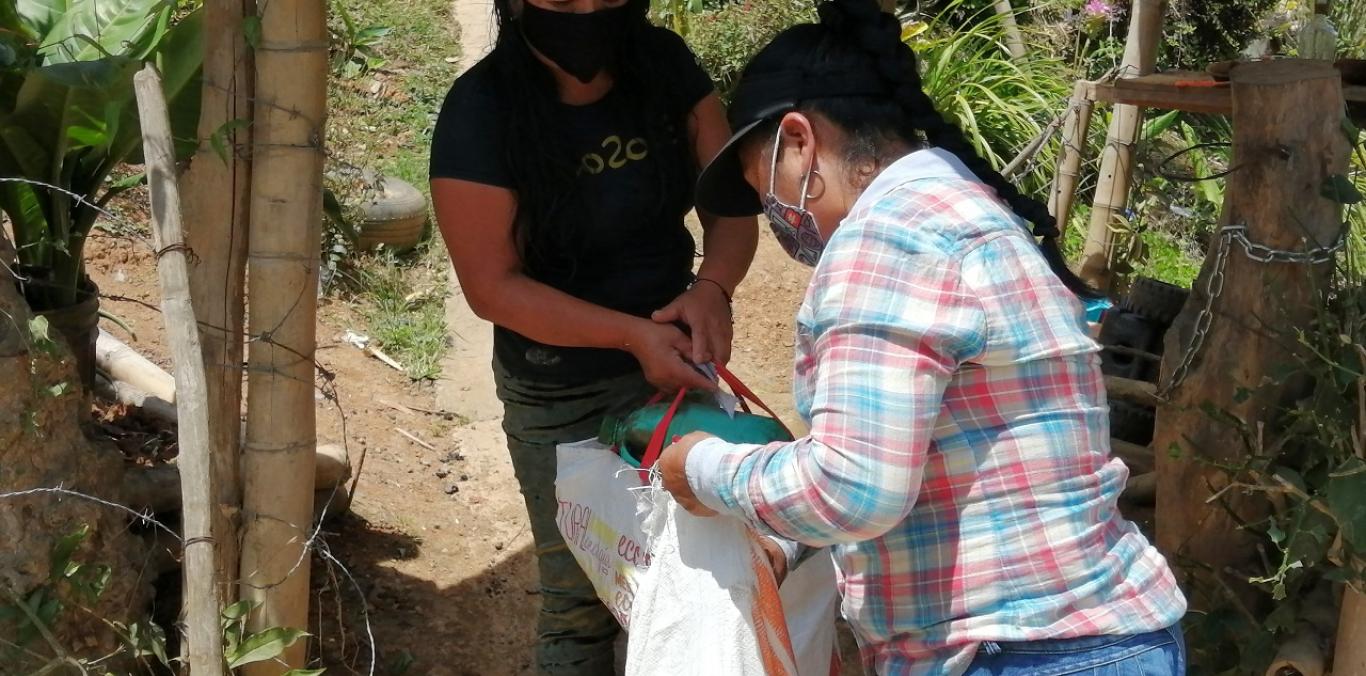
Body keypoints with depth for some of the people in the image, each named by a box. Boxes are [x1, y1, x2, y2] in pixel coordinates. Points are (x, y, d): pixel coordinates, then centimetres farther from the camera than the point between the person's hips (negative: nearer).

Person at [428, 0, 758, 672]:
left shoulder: (665, 66, -9)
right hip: (562, 395, -4)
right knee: (580, 596, 8)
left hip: (672, 356, 4)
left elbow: (730, 202, -6)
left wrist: (713, 288, -27)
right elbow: (493, 285, -20)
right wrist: (633, 334, -29)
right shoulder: (481, 113, -21)